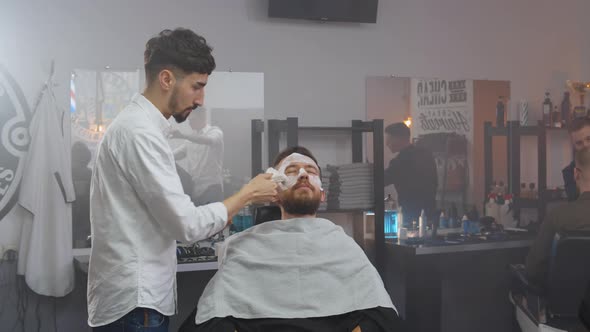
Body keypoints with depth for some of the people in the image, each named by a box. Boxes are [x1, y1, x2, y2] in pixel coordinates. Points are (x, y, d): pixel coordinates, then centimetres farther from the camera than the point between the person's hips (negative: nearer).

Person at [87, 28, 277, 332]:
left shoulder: (136, 124, 13)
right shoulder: (140, 131, -19)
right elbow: (187, 224, -21)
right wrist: (248, 194, -10)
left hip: (133, 294, 10)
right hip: (135, 302, -10)